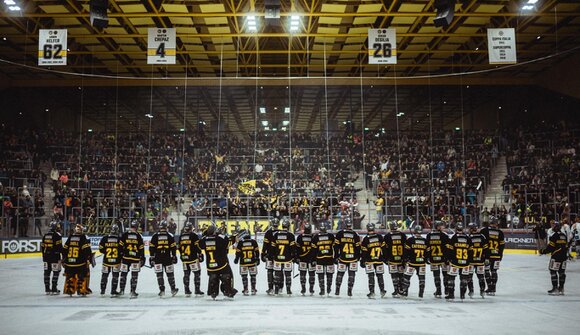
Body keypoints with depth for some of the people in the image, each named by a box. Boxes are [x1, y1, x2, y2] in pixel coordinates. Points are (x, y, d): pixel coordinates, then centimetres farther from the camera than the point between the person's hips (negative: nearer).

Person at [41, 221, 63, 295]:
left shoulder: (45, 235, 11)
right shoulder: (57, 235, -11)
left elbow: (42, 247, 14)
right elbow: (60, 247, -13)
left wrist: (44, 256, 22)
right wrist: (63, 256, -6)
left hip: (46, 256, 7)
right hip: (55, 257, -7)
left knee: (47, 272, 11)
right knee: (56, 272, -2)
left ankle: (47, 289, 17)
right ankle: (54, 289, -4)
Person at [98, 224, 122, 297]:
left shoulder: (104, 239, -7)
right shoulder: (120, 240, -10)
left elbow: (101, 250, 0)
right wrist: (121, 258, 12)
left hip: (106, 260, 2)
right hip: (116, 261, -1)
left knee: (104, 275, 15)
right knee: (115, 276, 8)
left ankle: (102, 291, 22)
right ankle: (113, 291, 7)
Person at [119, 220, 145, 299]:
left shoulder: (125, 234, 0)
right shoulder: (139, 236, -1)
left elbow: (121, 246, 0)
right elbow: (141, 248, 1)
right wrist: (142, 258, 8)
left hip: (125, 257, 1)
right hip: (135, 258, -1)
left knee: (123, 273, 14)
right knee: (134, 275, 2)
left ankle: (122, 290, 23)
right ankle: (133, 291, -1)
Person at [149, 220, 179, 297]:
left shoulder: (155, 236, -1)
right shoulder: (170, 236, 0)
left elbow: (151, 248, -1)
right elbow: (173, 247, 0)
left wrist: (151, 258, 5)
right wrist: (174, 256, 9)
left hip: (157, 258, -1)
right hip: (168, 258, 1)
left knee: (159, 274, 3)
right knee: (170, 273, 12)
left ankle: (162, 290, -1)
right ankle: (173, 289, 16)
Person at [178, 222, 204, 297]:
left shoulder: (181, 237, 8)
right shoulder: (194, 236, -9)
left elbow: (180, 248, 14)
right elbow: (198, 246, -12)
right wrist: (200, 255, -3)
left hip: (184, 259, 6)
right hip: (193, 258, -6)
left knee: (186, 274, 12)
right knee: (197, 273, 1)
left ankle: (187, 291, 15)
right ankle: (197, 291, -2)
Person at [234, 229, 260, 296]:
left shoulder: (240, 243, -9)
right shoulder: (254, 242, -3)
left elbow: (238, 253, -3)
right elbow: (257, 252, 1)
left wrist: (236, 259, 13)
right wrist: (257, 259, 12)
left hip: (243, 263, -2)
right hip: (252, 262, 2)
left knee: (244, 276, 9)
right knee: (253, 276, 13)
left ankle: (245, 290, 7)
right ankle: (253, 290, 14)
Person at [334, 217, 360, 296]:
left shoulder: (339, 234, -2)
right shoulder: (355, 235, 0)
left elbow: (336, 246, -1)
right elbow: (358, 247, 3)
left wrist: (336, 256, 7)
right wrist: (358, 257, 14)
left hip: (342, 258, 0)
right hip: (353, 259, 0)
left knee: (340, 274, 10)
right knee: (351, 274, 6)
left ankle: (337, 290, 13)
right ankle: (349, 291, 4)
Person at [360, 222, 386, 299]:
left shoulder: (365, 239, -10)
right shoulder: (380, 237, -2)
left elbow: (363, 251, -7)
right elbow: (384, 247, 3)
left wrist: (362, 261, 1)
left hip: (369, 261, -3)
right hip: (379, 260, 3)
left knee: (371, 276, 1)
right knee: (379, 275, 15)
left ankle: (372, 292, -3)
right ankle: (382, 291, 24)